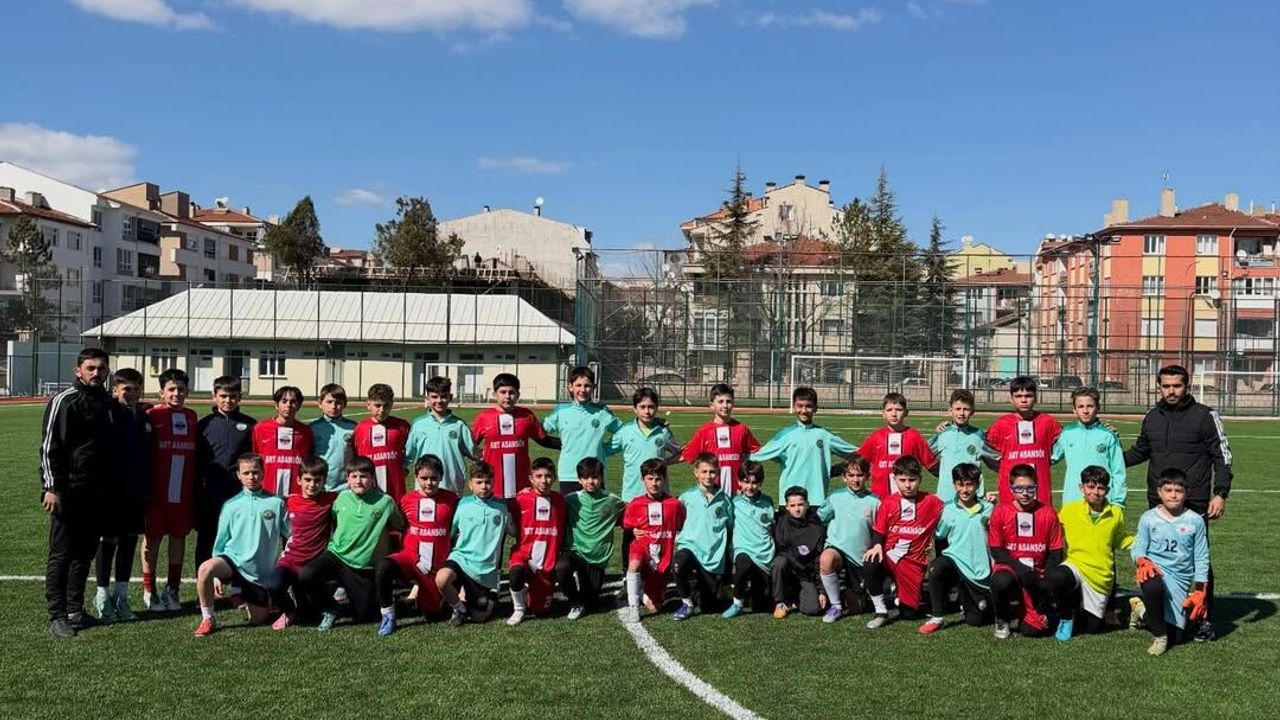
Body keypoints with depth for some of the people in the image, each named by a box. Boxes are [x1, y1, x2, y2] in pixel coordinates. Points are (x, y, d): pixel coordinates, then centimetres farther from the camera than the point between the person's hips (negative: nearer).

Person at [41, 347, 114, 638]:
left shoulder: (106, 403, 13)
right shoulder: (64, 401, -8)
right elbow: (49, 447, -11)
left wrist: (109, 487, 19)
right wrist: (51, 487, -16)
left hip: (97, 494, 7)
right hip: (69, 492, -7)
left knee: (85, 553, 12)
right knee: (61, 554, 0)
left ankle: (75, 610, 21)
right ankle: (58, 615, 5)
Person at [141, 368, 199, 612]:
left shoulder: (191, 417, 8)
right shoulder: (152, 415, -5)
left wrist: (196, 486, 11)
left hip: (184, 491, 4)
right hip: (157, 490, -4)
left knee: (179, 537, 9)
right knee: (153, 537, 5)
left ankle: (172, 590, 20)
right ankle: (149, 592, 15)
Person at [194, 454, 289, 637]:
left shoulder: (276, 503, -2)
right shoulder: (231, 506, 3)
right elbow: (220, 543, 9)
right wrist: (217, 575, 5)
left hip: (260, 571, 0)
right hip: (233, 559, 0)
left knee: (257, 620, 3)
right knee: (205, 569, -33)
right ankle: (208, 620, -12)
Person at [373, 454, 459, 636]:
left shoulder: (451, 500, -2)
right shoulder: (407, 500, 2)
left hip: (438, 566, 0)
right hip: (411, 557, 0)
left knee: (432, 613, 5)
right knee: (383, 567, -33)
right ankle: (387, 616, -13)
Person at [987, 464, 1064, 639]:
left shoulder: (1048, 513, -1)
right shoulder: (1001, 511, -4)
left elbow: (1055, 552, 2)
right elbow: (996, 550, -3)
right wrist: (1020, 567, -18)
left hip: (1037, 573, 0)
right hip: (1009, 567, 0)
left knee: (1031, 630, -16)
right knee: (1001, 582, -38)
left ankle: (1036, 613, 25)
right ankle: (1002, 619, -4)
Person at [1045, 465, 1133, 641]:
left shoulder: (1116, 513, 3)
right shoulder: (1068, 510, -4)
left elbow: (1121, 540, 17)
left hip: (1101, 577, 3)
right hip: (1075, 566, -2)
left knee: (1092, 628, 6)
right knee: (1054, 577, -38)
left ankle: (1079, 604, 42)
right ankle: (1066, 616, -6)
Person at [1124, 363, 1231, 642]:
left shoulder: (1205, 416, -4)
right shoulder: (1153, 417, 10)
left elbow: (1222, 456, -3)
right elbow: (1140, 452, 23)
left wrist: (1220, 494, -11)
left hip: (1194, 504, -4)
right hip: (1158, 504, 5)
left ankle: (1205, 618, 10)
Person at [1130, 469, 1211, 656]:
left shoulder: (1195, 521, 1)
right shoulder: (1149, 518, 0)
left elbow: (1201, 558, 5)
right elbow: (1138, 548, 3)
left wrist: (1200, 591, 1)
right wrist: (1142, 562, -20)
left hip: (1181, 579, 2)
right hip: (1155, 572, -2)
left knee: (1174, 637, -3)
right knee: (1153, 587, -41)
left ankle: (1144, 611, 29)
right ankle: (1159, 636, -16)